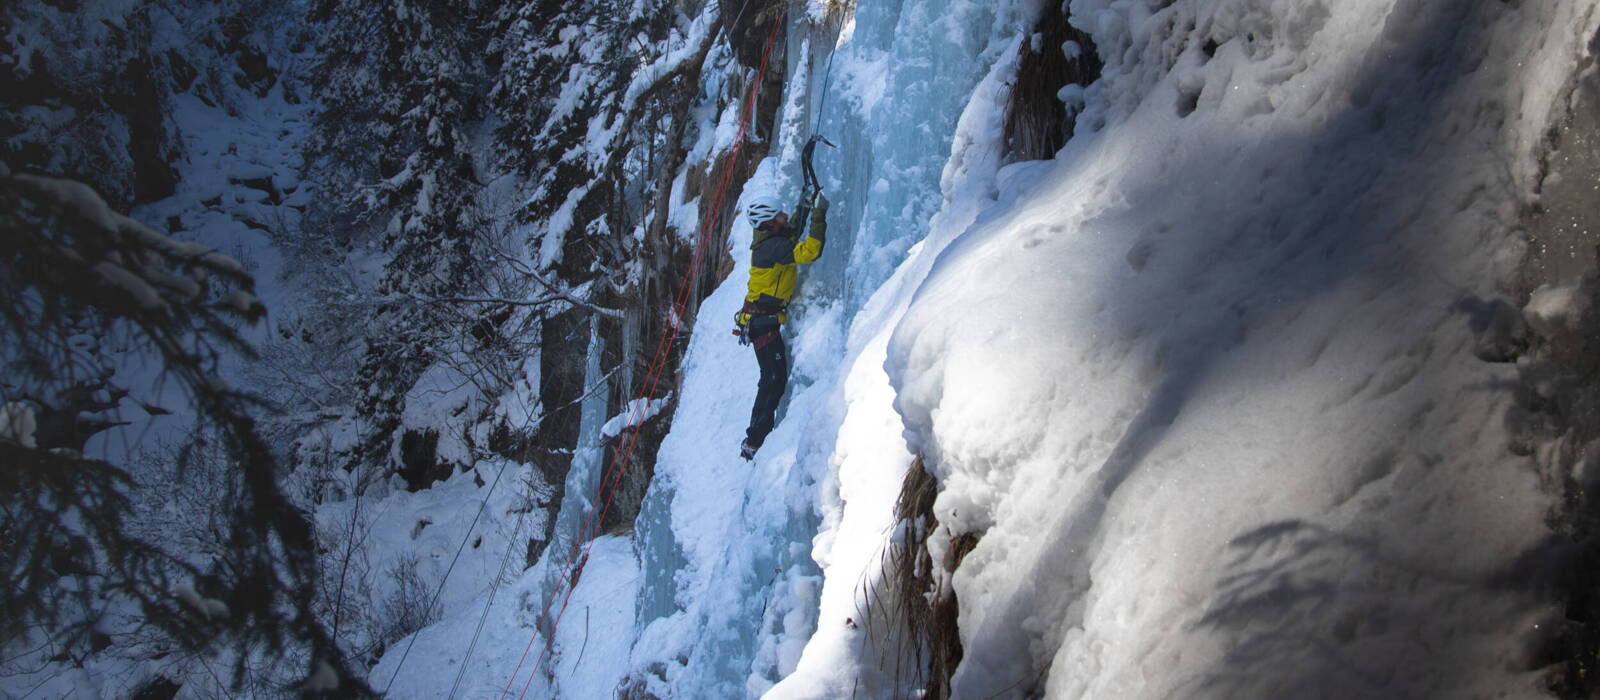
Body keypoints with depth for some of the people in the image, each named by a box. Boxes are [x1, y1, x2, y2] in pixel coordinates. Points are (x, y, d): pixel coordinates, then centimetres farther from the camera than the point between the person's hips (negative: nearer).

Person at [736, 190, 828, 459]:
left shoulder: (769, 240, 7)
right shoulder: (773, 246, -22)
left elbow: (792, 236, 29)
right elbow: (809, 252, -33)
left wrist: (805, 206, 23)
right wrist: (820, 216, -27)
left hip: (762, 318, 10)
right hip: (763, 321, -10)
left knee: (773, 378, 18)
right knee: (774, 379, -9)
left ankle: (754, 439, 27)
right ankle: (754, 444, -5)